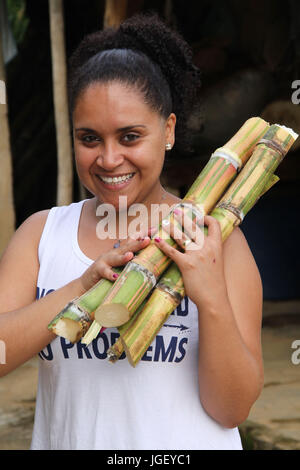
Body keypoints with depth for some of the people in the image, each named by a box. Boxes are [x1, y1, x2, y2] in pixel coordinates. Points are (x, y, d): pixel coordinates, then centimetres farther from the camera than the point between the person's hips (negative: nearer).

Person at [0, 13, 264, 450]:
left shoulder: (216, 240, -9)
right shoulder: (42, 232, -2)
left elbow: (232, 410, -11)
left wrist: (213, 301, -26)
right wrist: (82, 288, -24)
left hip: (189, 445, -2)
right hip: (64, 438, 2)